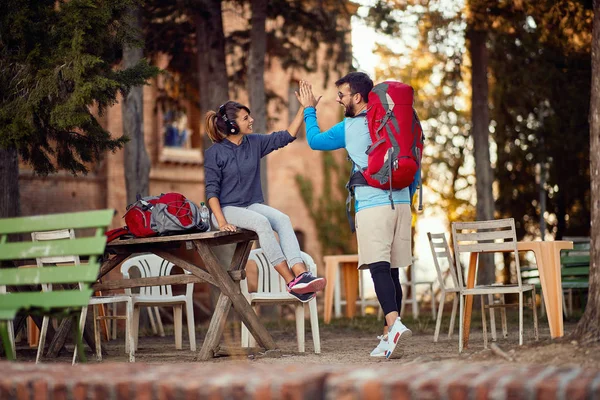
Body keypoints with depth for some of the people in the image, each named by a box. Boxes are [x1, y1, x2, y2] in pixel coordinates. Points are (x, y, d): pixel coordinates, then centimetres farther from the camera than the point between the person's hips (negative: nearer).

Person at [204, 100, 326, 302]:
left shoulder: (255, 143, 9)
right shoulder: (214, 153, -5)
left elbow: (287, 136, 9)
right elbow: (211, 190, -8)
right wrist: (221, 222, -20)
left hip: (253, 205, 5)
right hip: (227, 208, -5)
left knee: (283, 219, -27)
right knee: (262, 222, -34)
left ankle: (301, 274, -45)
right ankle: (291, 282, -36)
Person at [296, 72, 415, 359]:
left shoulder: (348, 128, 0)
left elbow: (314, 141, 15)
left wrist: (309, 110, 28)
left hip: (372, 205, -6)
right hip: (401, 203, 6)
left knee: (379, 268, -14)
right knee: (392, 271, 9)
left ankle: (394, 323, -35)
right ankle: (389, 338, 13)